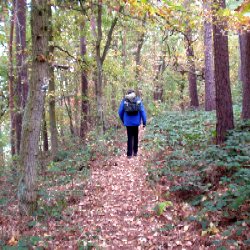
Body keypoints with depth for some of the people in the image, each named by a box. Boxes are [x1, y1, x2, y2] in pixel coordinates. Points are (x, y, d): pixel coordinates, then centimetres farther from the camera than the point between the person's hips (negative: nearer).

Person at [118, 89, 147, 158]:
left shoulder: (124, 100, -1)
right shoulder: (138, 100, -1)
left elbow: (120, 112, 2)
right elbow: (142, 111, -6)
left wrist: (123, 121, 18)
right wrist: (144, 121, -2)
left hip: (128, 122, 0)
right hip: (136, 122, 0)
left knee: (130, 138, 8)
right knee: (135, 137, 16)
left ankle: (129, 154, 7)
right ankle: (135, 152, 22)